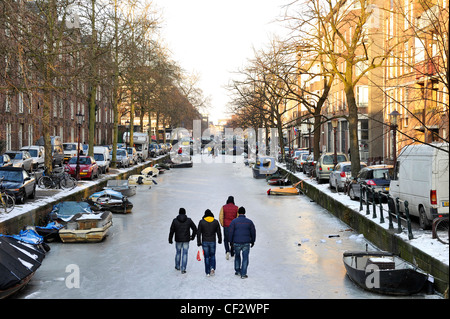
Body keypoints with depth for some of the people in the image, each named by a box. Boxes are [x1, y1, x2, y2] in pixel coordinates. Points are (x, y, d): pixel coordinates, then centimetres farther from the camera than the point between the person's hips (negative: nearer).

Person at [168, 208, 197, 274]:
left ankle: (177, 266, 33)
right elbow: (195, 229, 1)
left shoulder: (175, 220, -5)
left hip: (178, 240, 1)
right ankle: (183, 269, -1)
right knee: (184, 254, 3)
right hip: (186, 240, -1)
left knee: (178, 253, 18)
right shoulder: (189, 220, -3)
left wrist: (170, 239, 4)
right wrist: (192, 237, 16)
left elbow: (172, 231, -5)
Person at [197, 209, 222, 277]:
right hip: (212, 242, 1)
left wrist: (199, 242, 2)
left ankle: (207, 272, 8)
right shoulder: (215, 222, -1)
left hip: (205, 242, -1)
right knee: (212, 255, 17)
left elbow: (198, 233, -4)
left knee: (206, 257, 6)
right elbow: (218, 232, 5)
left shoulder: (201, 222, -4)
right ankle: (212, 268, -4)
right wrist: (220, 240, 18)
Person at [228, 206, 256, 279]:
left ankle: (238, 271, 24)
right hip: (246, 243, 0)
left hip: (237, 243, 0)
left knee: (237, 256, 21)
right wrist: (252, 241, 16)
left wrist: (231, 241, 5)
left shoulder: (234, 221, -4)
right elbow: (253, 232, 6)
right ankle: (243, 274, 2)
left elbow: (230, 232, -5)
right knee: (245, 258, 4)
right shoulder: (249, 221, 1)